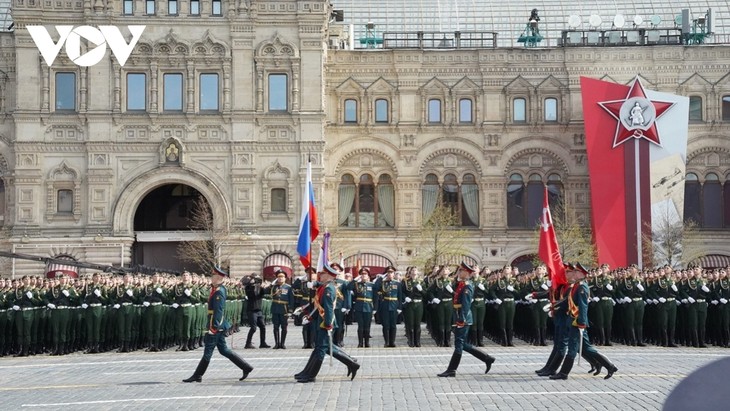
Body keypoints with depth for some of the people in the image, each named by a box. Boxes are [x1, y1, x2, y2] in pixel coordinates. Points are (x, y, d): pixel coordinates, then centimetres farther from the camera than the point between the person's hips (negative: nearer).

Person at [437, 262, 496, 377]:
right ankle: (487, 358, 19)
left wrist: (462, 320, -21)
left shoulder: (466, 287, -14)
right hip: (458, 319, 10)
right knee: (463, 344, 13)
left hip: (463, 319, -10)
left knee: (459, 344, -3)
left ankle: (451, 370, 1)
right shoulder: (460, 284, 13)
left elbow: (466, 305, -20)